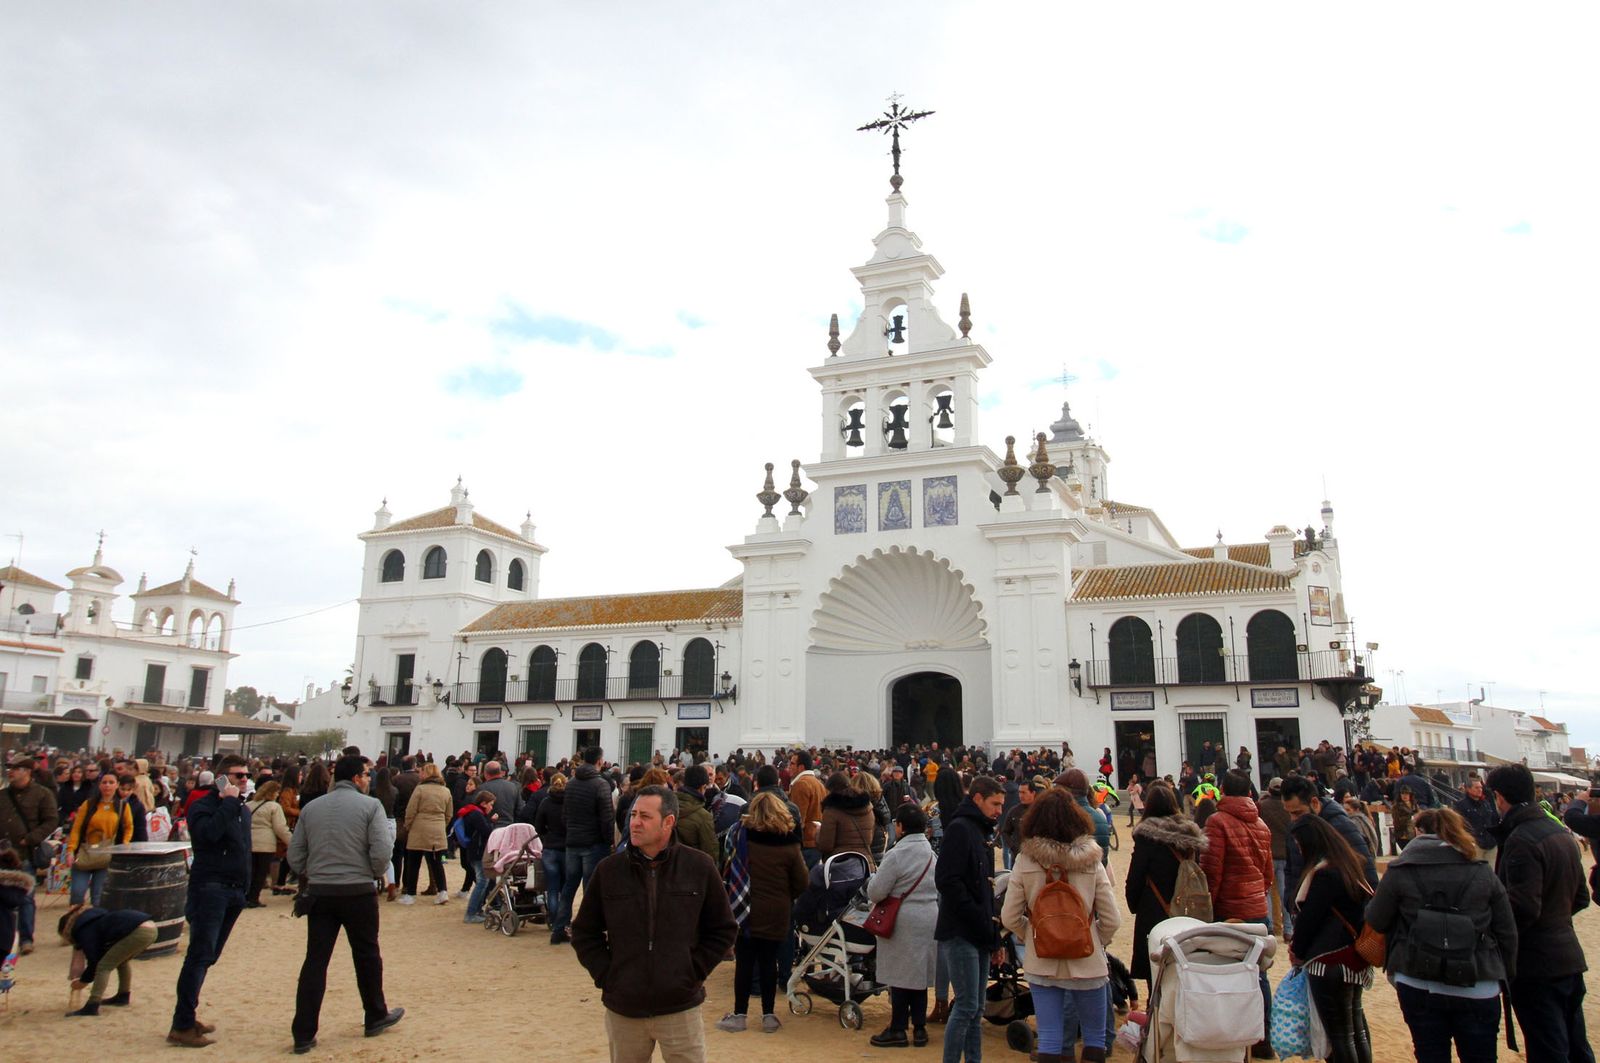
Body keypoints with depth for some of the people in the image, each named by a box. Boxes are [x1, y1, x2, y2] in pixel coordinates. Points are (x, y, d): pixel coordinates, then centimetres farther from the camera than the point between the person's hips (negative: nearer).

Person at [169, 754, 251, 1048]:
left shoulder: (243, 810, 16)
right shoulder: (203, 805, -8)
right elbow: (208, 832, -28)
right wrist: (229, 802, -20)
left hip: (234, 892, 8)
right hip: (209, 888, -8)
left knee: (206, 957, 12)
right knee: (200, 955, -9)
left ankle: (187, 1016, 20)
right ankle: (181, 1026, -5)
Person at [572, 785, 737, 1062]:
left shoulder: (700, 866, -5)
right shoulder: (608, 870, -2)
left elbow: (724, 930, 3)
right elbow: (584, 933, 8)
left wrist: (694, 972, -4)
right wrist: (605, 976, -1)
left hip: (681, 1007, -1)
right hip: (622, 1009, 2)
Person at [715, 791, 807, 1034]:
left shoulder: (743, 836, -10)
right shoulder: (789, 845, -7)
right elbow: (802, 883, -4)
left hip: (747, 911, -1)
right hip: (777, 915, 1)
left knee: (744, 962, 7)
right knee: (769, 962, 10)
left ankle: (740, 1015, 14)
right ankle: (769, 1015, 16)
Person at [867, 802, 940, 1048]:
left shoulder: (897, 854, -17)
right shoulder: (931, 852, 5)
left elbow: (876, 892, -14)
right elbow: (938, 888, 12)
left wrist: (874, 876, 5)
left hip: (903, 922, -7)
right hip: (930, 918, 7)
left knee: (899, 975, 4)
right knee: (919, 974, 14)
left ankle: (898, 1030, 11)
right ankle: (919, 1027, 20)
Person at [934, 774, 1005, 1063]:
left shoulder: (981, 831, 18)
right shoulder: (960, 828, -12)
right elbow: (947, 880, -21)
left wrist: (993, 933, 14)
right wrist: (979, 919, -17)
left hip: (979, 935, 9)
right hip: (960, 933, -9)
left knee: (976, 1009, 11)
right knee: (966, 1007, -7)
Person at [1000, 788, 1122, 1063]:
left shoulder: (1025, 862, -10)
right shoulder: (1091, 863, -10)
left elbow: (1009, 918, -8)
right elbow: (1112, 920, -8)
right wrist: (1093, 941, 9)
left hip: (1041, 964, 0)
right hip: (1087, 963, 0)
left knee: (1049, 1040, 11)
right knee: (1095, 1036, 19)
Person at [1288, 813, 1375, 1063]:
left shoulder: (1324, 873, -21)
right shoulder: (1352, 863, 7)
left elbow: (1309, 916, -16)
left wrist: (1298, 951, 1)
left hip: (1330, 961, -9)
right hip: (1354, 957, 9)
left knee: (1338, 1033, 0)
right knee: (1356, 1026, 20)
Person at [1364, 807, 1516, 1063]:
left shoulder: (1400, 871, -4)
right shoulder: (1483, 873, 2)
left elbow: (1377, 922, 3)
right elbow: (1507, 932, 4)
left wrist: (1371, 905, 25)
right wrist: (1505, 974, 19)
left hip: (1418, 986, -1)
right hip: (1478, 990, 2)